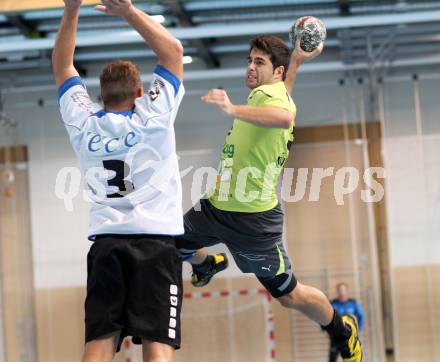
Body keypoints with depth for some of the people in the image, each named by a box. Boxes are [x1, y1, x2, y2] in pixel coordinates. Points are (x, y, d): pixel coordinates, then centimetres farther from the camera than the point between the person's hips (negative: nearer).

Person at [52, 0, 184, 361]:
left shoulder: (83, 122, 7)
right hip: (156, 240, -3)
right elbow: (174, 50, 6)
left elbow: (62, 65, 20)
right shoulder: (152, 117, 0)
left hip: (105, 242, 3)